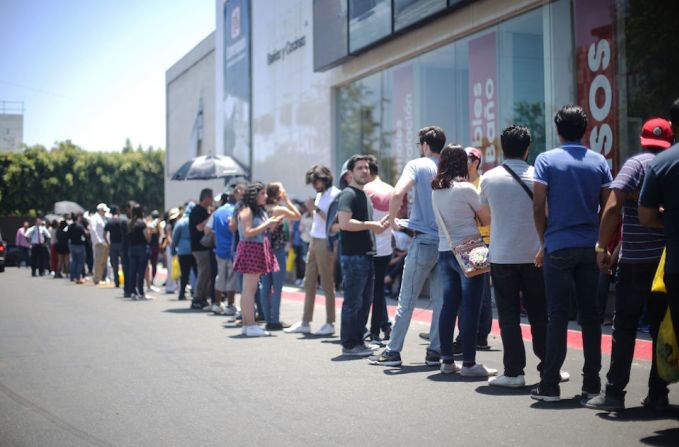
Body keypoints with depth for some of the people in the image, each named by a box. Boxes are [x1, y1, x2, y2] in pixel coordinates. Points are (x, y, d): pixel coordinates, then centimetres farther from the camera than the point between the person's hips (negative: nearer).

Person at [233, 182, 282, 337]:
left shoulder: (259, 210, 17)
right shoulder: (246, 210, -10)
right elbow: (248, 232, -18)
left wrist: (273, 223, 6)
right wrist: (267, 224, -14)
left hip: (259, 251, 9)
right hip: (250, 249, -9)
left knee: (250, 289, 9)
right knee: (249, 289, -8)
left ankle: (247, 324, 12)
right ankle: (250, 325, -9)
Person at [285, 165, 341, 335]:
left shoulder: (334, 195, -10)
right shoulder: (320, 195, 16)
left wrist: (316, 208, -19)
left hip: (325, 243, -8)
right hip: (314, 240, 8)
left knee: (327, 283, -2)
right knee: (309, 283, 8)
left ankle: (330, 323, 5)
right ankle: (305, 323, 11)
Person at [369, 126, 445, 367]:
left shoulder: (417, 165, -4)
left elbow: (397, 193, -19)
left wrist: (392, 220, -5)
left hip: (424, 241, -4)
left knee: (406, 301, 1)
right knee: (440, 301, 9)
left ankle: (393, 352, 6)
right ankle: (435, 352, 11)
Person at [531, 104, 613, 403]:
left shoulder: (546, 160, -3)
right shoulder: (599, 162, 6)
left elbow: (538, 208, -6)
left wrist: (544, 243, 6)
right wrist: (601, 242, 15)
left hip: (559, 247, -3)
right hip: (591, 248, 3)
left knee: (557, 315, 1)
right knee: (590, 314, 7)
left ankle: (550, 385, 3)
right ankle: (592, 384, 11)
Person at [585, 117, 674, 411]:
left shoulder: (637, 164, -5)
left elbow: (612, 207, -16)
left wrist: (603, 248, -12)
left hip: (636, 259, -4)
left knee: (625, 326, 1)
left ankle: (614, 392, 1)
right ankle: (658, 392, 14)